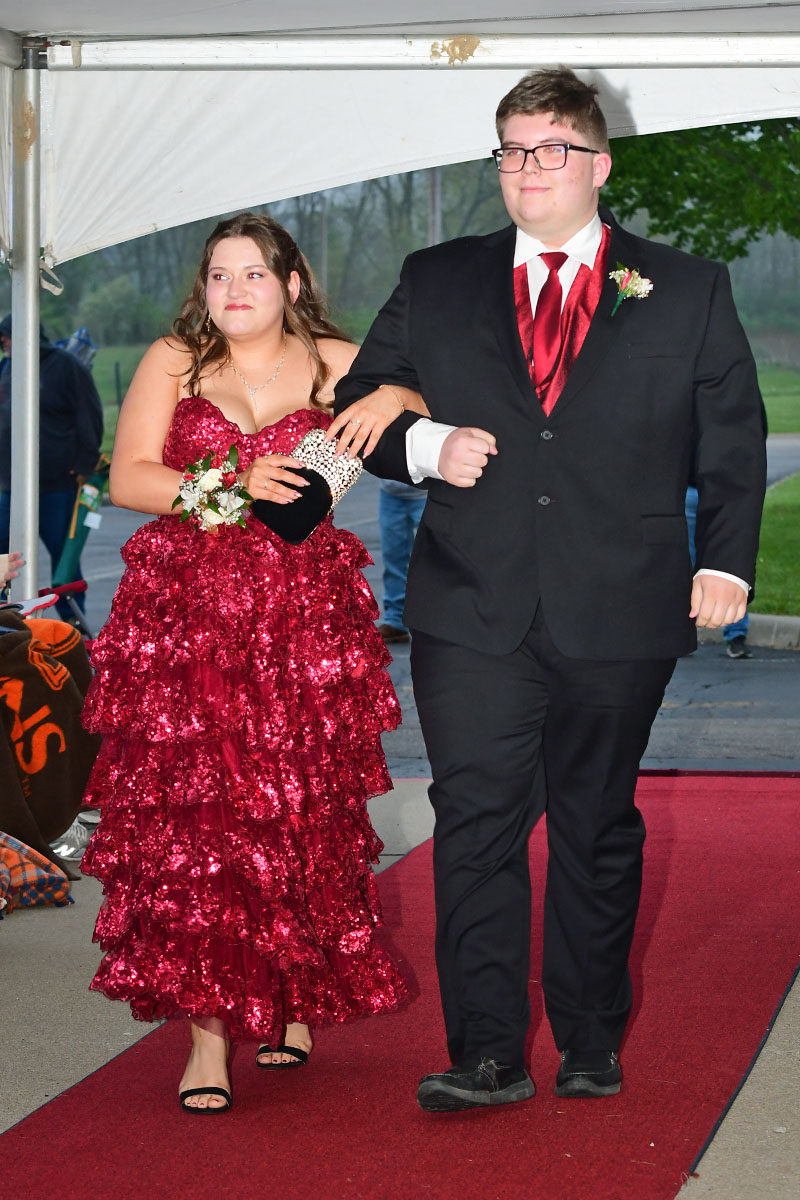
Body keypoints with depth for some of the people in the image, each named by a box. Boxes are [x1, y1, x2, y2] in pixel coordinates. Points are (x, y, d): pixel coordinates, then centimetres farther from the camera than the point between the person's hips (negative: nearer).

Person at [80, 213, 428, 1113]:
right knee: (190, 818, -8)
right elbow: (127, 478, -1)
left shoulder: (334, 362, 9)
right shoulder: (173, 362, 8)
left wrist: (396, 397, -13)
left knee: (302, 818, 3)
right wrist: (235, 485, -14)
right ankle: (210, 1030, -5)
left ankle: (293, 1000, 22)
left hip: (305, 627, 1)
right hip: (186, 621, -1)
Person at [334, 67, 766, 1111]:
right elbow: (358, 404, 14)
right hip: (473, 612, 1)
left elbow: (733, 441, 9)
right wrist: (425, 445, -6)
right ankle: (488, 1054, -5)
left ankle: (592, 1044, 20)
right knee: (476, 821, -7)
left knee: (598, 828, 8)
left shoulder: (687, 294, 8)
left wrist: (725, 561, -2)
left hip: (618, 619, 0)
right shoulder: (436, 285, 11)